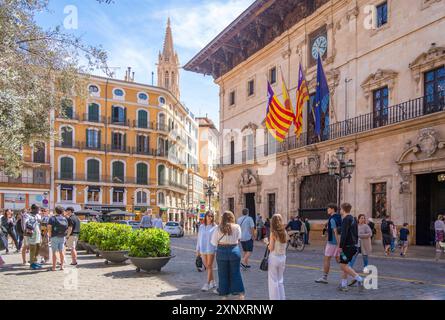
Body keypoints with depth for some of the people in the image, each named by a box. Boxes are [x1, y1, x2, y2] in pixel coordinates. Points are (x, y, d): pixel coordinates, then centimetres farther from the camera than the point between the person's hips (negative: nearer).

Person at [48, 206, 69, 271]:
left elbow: (49, 227, -15)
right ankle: (62, 266, 12)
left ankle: (54, 267, 0)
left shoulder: (52, 218, -5)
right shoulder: (65, 219, 8)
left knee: (54, 252, -1)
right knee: (61, 251, 10)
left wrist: (50, 235, -5)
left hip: (55, 237, -4)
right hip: (62, 237, 4)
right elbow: (67, 228, 8)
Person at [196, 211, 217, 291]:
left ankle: (207, 284, 0)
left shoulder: (215, 227, -4)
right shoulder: (201, 227, 8)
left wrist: (217, 250, -11)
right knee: (207, 267, 10)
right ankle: (213, 282, 22)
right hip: (203, 249, 4)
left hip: (211, 249, -4)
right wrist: (198, 250, 11)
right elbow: (199, 239, 12)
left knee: (209, 266, -3)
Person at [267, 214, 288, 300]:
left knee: (273, 281, 6)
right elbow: (284, 246, 7)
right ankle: (282, 298, 22)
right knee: (280, 281, 18)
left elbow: (271, 248, -14)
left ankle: (275, 298, 10)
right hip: (282, 258, 5)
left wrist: (267, 243, 4)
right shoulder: (284, 232, 0)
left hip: (274, 258, -5)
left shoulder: (273, 233, -15)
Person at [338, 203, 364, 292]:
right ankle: (343, 285, 15)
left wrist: (340, 246, -18)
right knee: (344, 265, 13)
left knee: (343, 265, -6)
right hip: (353, 246, 9)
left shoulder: (346, 219, -14)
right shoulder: (354, 219, 14)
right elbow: (356, 234, 19)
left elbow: (344, 234, -20)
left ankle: (359, 279, -12)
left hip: (347, 246, -9)